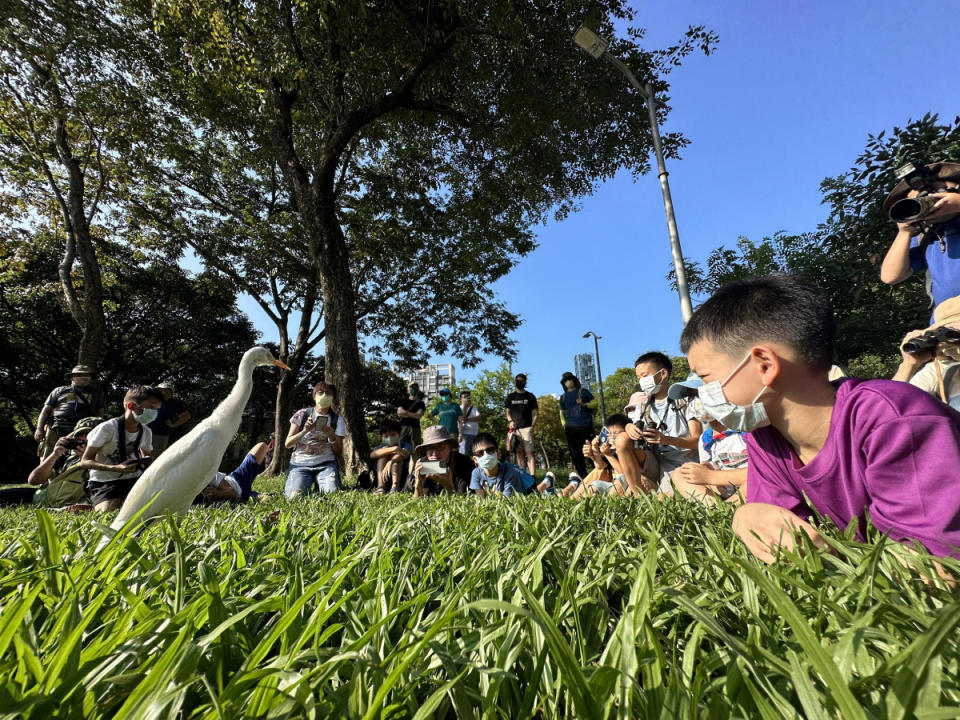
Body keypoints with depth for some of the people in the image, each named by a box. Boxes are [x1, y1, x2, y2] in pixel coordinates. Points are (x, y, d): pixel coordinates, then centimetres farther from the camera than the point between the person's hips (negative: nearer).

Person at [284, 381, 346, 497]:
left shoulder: (337, 419, 7)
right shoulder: (302, 414, 6)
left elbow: (339, 452, 5)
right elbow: (287, 443, 2)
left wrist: (332, 436, -14)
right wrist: (305, 431, -14)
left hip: (326, 463, 1)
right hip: (300, 463, 0)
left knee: (333, 492, -26)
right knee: (295, 496, -26)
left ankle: (320, 486, 6)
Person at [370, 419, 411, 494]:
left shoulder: (404, 446, 4)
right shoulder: (380, 447, 8)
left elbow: (405, 453, -23)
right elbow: (372, 455, -18)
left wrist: (390, 463, -43)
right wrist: (393, 449, -34)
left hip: (402, 480, -1)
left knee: (396, 455, -17)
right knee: (385, 449, -12)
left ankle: (395, 486, -37)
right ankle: (380, 486, -29)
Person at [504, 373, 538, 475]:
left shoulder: (530, 396, 7)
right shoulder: (510, 397, 15)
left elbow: (535, 413, 5)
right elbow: (508, 412, 18)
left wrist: (532, 426, -7)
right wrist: (510, 421, -2)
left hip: (527, 428, -3)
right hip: (515, 429, 3)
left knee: (529, 454, -10)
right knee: (519, 454, 8)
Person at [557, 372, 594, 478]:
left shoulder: (583, 391, 11)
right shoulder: (563, 397, 19)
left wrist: (584, 404, -9)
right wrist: (564, 426, 9)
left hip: (585, 426, -3)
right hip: (570, 428, 3)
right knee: (575, 454, 2)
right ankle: (583, 476, 8)